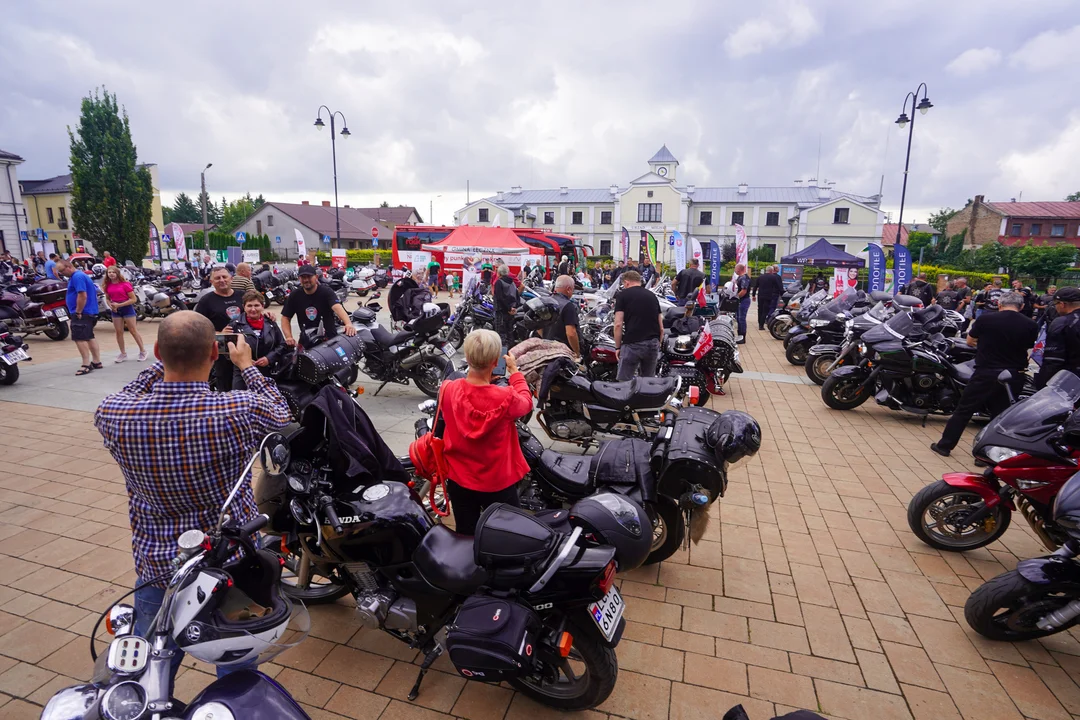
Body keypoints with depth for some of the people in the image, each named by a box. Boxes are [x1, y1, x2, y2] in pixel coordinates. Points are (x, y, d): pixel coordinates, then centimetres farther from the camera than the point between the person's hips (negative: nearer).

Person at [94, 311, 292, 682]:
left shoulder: (112, 415, -19)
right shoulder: (240, 412, -27)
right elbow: (282, 414, -4)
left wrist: (168, 357, 11)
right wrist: (246, 365, 8)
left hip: (155, 567, 2)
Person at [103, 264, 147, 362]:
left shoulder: (125, 284, -11)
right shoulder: (107, 286, 2)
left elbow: (133, 299, -12)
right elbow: (107, 298, 15)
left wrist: (119, 305, -18)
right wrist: (111, 306, -6)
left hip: (127, 308, -5)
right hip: (115, 310, 5)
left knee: (133, 331, 0)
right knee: (119, 332, 8)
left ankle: (143, 351, 11)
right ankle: (123, 353, 17)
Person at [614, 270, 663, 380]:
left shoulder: (622, 294, 4)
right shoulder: (652, 295, 18)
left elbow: (618, 324, -6)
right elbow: (661, 328, 15)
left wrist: (617, 346, 2)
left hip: (632, 344, -5)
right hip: (653, 343, 5)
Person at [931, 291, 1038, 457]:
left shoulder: (986, 319, -9)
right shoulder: (1030, 325, -3)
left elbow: (969, 341, 3)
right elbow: (1028, 347, 8)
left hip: (986, 374, -3)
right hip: (1014, 377, 3)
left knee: (964, 410, 7)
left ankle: (945, 445, 13)